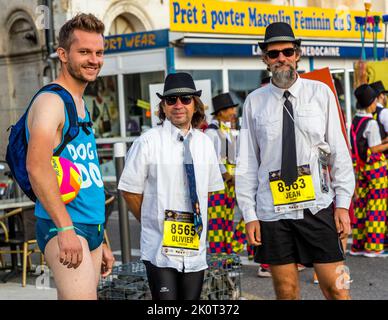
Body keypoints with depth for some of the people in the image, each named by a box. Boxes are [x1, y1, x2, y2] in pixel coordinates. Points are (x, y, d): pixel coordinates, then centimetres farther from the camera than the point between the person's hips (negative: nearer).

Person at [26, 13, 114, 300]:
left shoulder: (81, 106, 20)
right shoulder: (51, 101, -9)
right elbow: (37, 166, -23)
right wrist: (65, 228, -27)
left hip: (91, 229, 9)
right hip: (62, 228, -9)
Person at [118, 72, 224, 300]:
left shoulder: (205, 143, 8)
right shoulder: (148, 142, -6)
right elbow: (130, 190, -1)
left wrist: (197, 220, 12)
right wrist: (151, 221, 4)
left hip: (195, 246, 4)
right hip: (160, 248, -4)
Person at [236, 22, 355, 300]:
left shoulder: (321, 93, 1)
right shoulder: (254, 102, 2)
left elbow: (339, 152, 2)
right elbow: (247, 163, 4)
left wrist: (343, 204, -2)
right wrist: (250, 214, 1)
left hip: (317, 207, -1)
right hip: (272, 212, 1)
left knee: (336, 289, 0)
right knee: (286, 292, 8)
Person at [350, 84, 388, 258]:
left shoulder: (355, 121, 8)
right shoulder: (371, 123, -15)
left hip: (361, 168, 8)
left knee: (361, 205, 10)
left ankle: (358, 245, 14)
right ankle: (373, 246, 0)